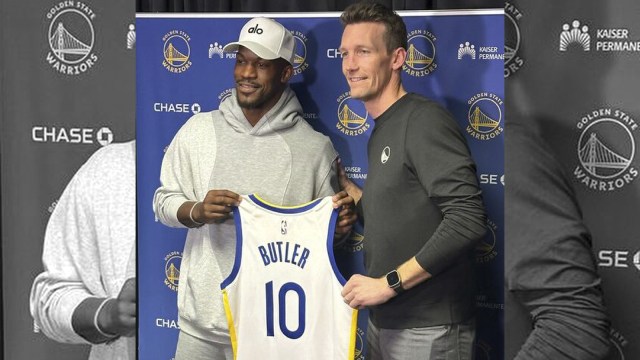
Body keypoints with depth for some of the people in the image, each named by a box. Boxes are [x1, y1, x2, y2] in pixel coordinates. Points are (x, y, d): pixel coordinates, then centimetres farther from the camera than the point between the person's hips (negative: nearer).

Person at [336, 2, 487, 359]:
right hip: (384, 323, 9)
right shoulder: (382, 131, 14)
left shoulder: (424, 120, -13)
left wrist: (388, 283, -22)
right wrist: (343, 183, 16)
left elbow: (468, 219, -24)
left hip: (427, 330, -8)